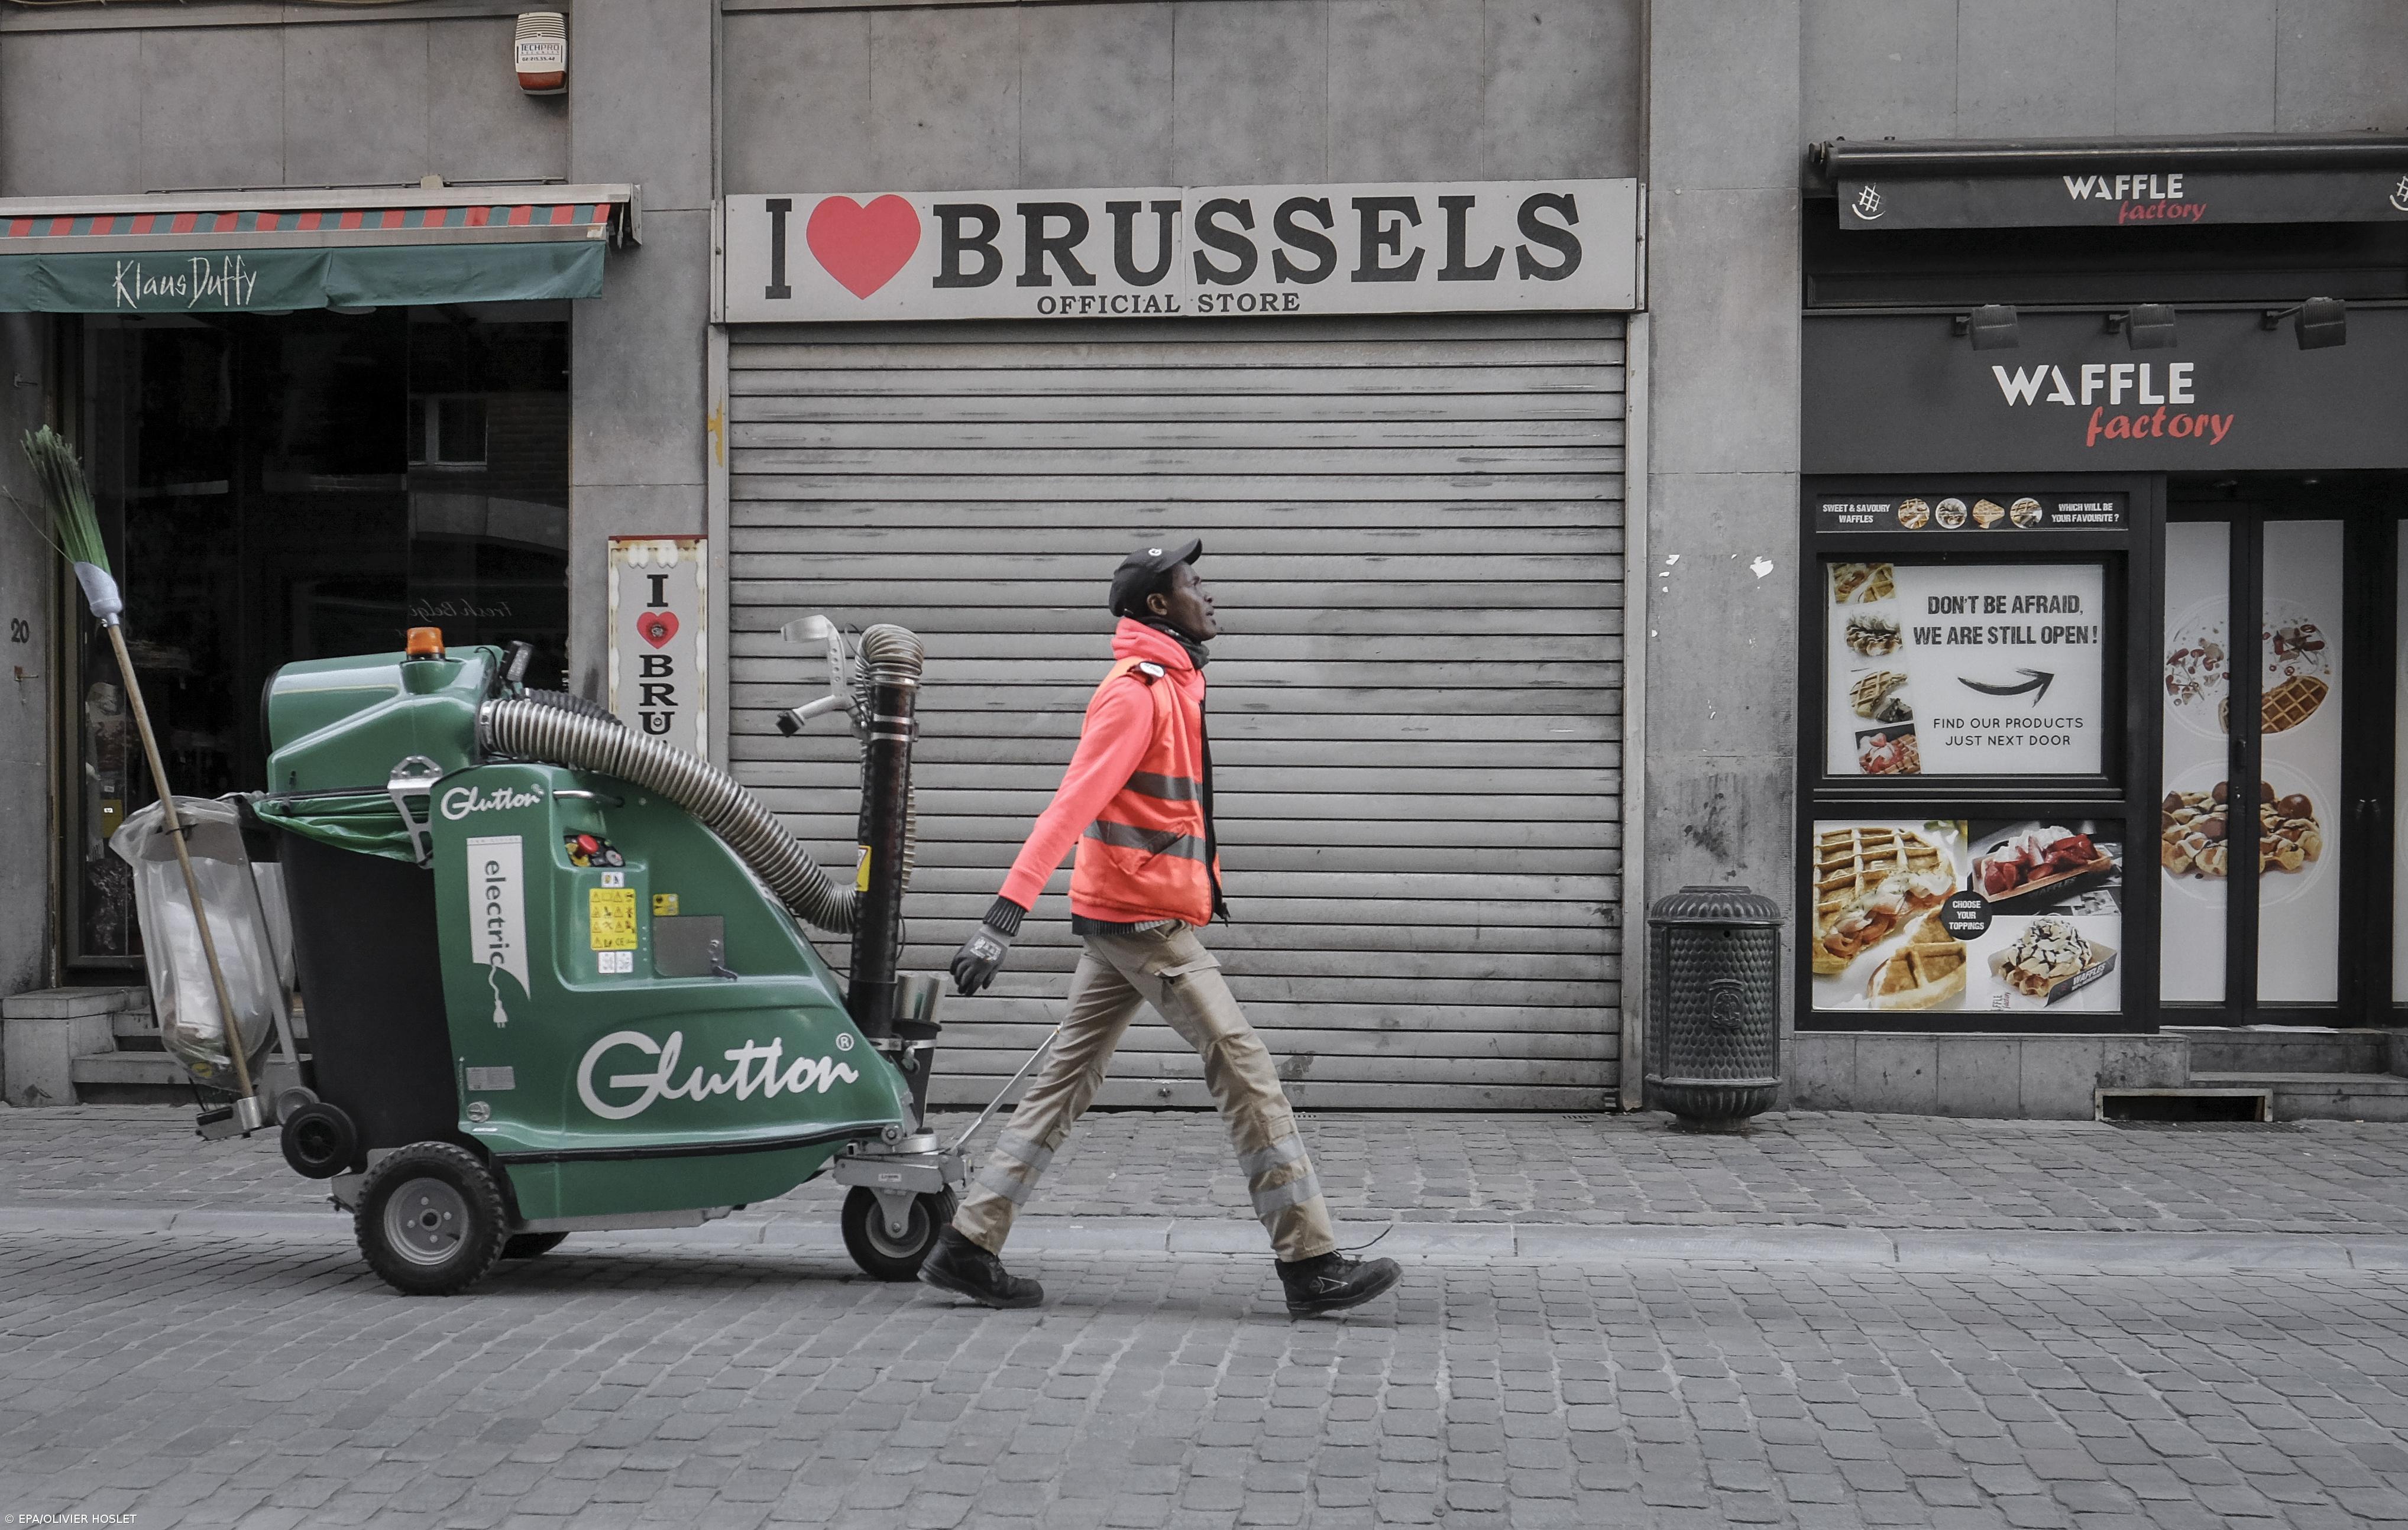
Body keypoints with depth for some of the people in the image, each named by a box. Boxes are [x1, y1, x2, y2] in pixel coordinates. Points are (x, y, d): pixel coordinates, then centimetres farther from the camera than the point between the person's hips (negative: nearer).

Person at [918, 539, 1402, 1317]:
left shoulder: (1169, 685, 17)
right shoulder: (1139, 690, -14)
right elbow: (1073, 803, -24)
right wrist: (1008, 911, -30)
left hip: (1120, 916, 10)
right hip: (1144, 916, -10)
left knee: (1067, 1081, 10)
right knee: (1245, 1069, -7)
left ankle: (969, 1245, 13)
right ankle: (1310, 1262, -3)